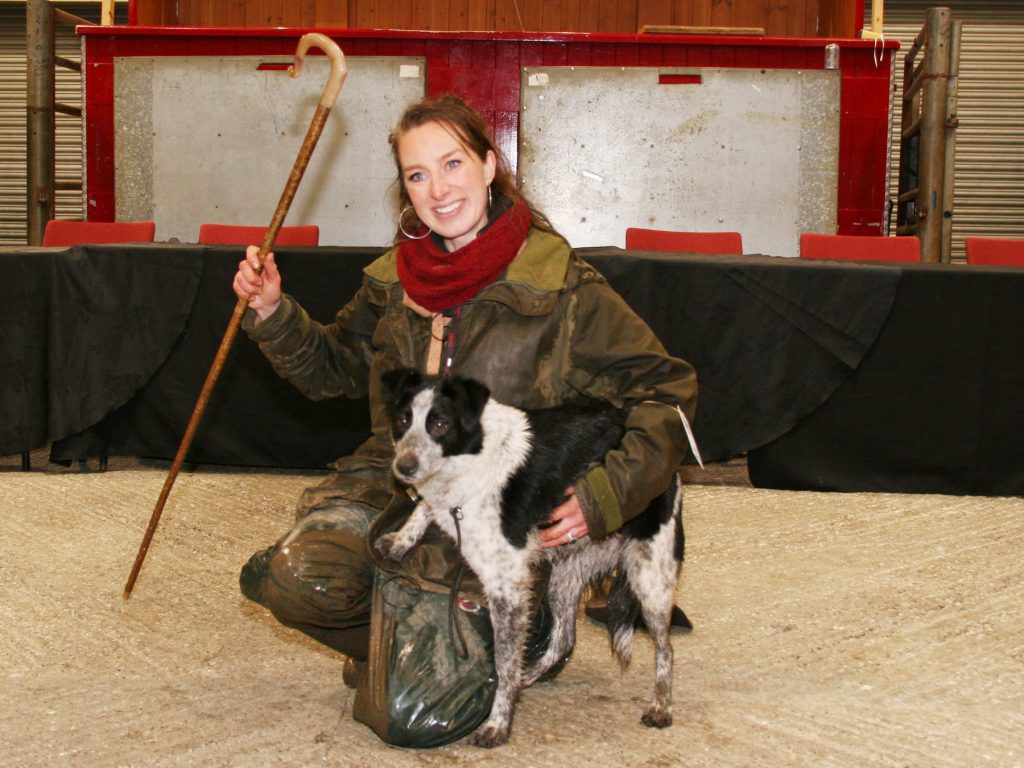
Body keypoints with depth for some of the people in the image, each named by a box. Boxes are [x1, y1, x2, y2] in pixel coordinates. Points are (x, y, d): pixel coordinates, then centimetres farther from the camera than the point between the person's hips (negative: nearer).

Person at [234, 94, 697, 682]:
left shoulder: (560, 287, -10)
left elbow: (669, 391, -8)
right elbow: (335, 367, 20)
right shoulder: (395, 279, 5)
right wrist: (273, 314, 3)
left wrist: (606, 495, -20)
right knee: (294, 580, -25)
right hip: (392, 484, 4)